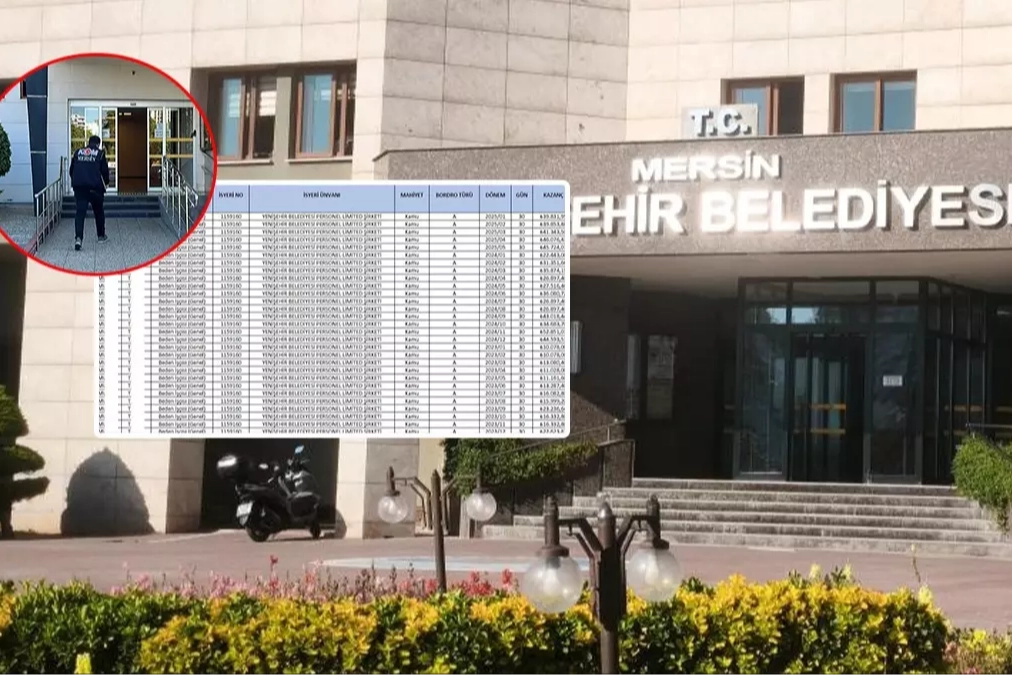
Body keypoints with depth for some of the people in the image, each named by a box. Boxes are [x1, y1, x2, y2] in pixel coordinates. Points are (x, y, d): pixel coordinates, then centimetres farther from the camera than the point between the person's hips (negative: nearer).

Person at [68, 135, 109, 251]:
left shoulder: (78, 153, 11)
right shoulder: (100, 153, 1)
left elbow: (71, 170, 14)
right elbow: (104, 171, 1)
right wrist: (106, 182, 20)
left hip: (79, 187, 2)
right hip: (95, 187, -2)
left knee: (80, 211, -3)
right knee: (98, 211, 18)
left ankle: (78, 238, -21)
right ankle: (101, 236, 29)